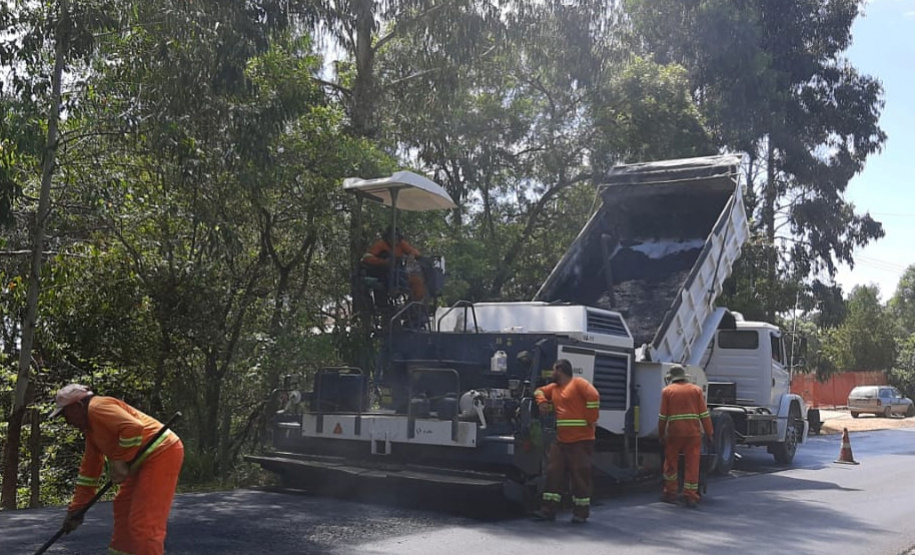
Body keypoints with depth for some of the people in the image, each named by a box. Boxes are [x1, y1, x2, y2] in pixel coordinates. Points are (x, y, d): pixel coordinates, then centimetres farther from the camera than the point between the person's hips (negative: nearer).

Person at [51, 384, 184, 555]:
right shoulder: (90, 427, 21)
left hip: (162, 452, -11)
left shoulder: (97, 407, -10)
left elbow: (133, 427, -26)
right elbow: (89, 470, 24)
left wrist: (119, 461, -18)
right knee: (123, 507, 22)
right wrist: (76, 509, 23)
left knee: (144, 522, -11)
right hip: (146, 461, 11)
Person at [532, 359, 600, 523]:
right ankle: (549, 509, 10)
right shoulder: (554, 388, 18)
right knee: (553, 473, 6)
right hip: (561, 440, 8)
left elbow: (593, 396, -20)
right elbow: (540, 391, 32)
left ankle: (581, 512, 7)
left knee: (580, 475, -2)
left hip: (581, 440, -8)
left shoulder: (578, 383, -7)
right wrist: (542, 402, 10)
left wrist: (591, 420, -17)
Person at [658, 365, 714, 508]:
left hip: (674, 432, -1)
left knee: (671, 461, 13)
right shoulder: (696, 389, 7)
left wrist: (660, 434, 11)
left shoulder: (667, 391, 3)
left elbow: (663, 416, 1)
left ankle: (670, 493, 20)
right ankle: (690, 496, 2)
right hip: (693, 432, 1)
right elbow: (704, 413, 3)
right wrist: (709, 432, 7)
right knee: (692, 464, 3)